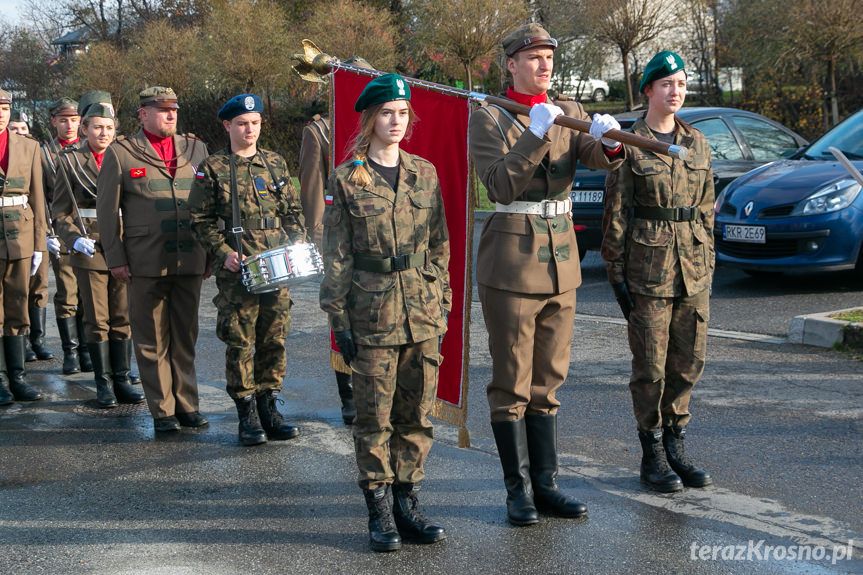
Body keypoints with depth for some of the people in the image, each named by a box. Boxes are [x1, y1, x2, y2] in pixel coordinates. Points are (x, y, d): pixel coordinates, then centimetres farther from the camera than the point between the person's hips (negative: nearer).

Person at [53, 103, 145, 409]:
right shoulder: (70, 160, 3)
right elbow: (60, 212, 2)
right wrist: (74, 238, -15)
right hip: (89, 251, -2)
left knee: (122, 318, 4)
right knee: (97, 320, 0)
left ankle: (121, 380, 12)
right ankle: (104, 383, 8)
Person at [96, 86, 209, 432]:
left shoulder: (195, 150, 12)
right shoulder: (120, 154, 1)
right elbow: (106, 209, 2)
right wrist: (115, 258, -3)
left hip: (190, 260, 3)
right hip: (145, 263, -3)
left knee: (186, 336, 8)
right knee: (152, 339, 2)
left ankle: (187, 405, 18)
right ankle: (162, 410, 10)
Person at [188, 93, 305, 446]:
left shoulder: (275, 163, 13)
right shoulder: (212, 169, 2)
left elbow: (293, 211, 17)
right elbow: (202, 219, 0)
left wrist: (297, 245, 2)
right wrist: (224, 254, -12)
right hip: (237, 271, -4)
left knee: (274, 338, 7)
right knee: (241, 342, -1)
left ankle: (268, 409, 17)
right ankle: (247, 416, 7)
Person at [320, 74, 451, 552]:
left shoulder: (425, 174, 9)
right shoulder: (347, 180, -1)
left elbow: (439, 244, 12)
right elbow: (336, 255, -1)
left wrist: (441, 305, 8)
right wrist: (338, 317, -6)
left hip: (422, 312, 3)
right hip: (372, 313, -3)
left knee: (417, 413, 6)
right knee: (375, 417, 1)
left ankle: (406, 504, 17)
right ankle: (380, 512, 10)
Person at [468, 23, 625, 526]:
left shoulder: (569, 114, 9)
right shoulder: (489, 120, -4)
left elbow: (600, 158, -10)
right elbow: (501, 186, -18)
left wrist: (608, 142, -32)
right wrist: (535, 135, -27)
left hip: (562, 260, 5)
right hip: (511, 262, -5)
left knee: (548, 379, 10)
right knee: (511, 381, 0)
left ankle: (545, 482, 17)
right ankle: (518, 489, 7)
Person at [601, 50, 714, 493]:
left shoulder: (696, 143, 10)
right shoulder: (629, 145, -5)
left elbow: (706, 208, 15)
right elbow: (615, 215, -5)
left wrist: (707, 263, 11)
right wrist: (616, 274, -8)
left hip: (693, 267, 5)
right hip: (647, 265, -5)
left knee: (689, 361, 7)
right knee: (651, 365, 1)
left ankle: (675, 447, 20)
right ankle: (652, 456, 12)